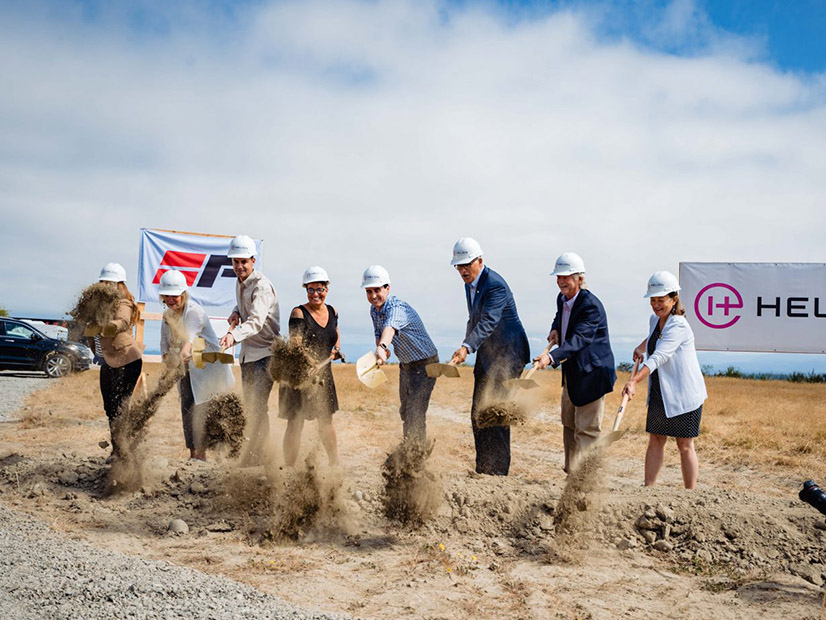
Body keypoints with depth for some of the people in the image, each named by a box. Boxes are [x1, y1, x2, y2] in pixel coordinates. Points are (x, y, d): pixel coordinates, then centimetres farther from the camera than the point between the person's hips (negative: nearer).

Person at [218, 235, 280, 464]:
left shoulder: (262, 286, -20)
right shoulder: (240, 283, 7)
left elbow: (256, 321, -35)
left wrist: (234, 335, -52)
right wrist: (236, 313, 3)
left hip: (266, 352, -9)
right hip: (248, 351, 9)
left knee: (258, 404, -16)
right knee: (249, 405, 14)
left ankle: (253, 455, -13)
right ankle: (258, 453, 26)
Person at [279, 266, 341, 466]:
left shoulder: (333, 312, 5)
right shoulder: (299, 313, -13)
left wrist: (336, 348, 8)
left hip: (323, 373, 6)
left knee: (326, 421, 15)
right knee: (295, 424, -4)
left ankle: (335, 464, 29)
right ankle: (290, 469, 4)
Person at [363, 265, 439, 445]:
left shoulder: (398, 308, -31)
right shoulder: (374, 310, -3)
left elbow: (390, 328, -53)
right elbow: (379, 334, 9)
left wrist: (382, 347, -72)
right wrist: (380, 347, -14)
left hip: (425, 365, -9)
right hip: (406, 365, 9)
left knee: (415, 416, -15)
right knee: (405, 413, 21)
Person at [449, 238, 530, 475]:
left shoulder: (495, 285, -22)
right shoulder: (469, 282, 7)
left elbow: (488, 322, -35)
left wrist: (466, 348, -48)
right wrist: (467, 349, 15)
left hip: (507, 353, -9)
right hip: (486, 354, 9)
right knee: (479, 412, 10)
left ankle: (498, 472, -3)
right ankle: (482, 471, 19)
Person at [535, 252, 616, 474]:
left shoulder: (591, 306, -24)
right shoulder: (562, 298, 3)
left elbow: (578, 339, -37)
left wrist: (551, 357, -50)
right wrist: (555, 329, 3)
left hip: (591, 373, -10)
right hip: (571, 372, 10)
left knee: (587, 430, -7)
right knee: (569, 425, 18)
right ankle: (571, 474, 31)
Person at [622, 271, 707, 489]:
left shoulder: (679, 326, -20)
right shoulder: (654, 320, 6)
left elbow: (659, 357, -33)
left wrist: (635, 381, -42)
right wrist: (641, 348, 18)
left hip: (684, 395, -8)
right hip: (660, 394, 8)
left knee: (685, 446, 1)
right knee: (655, 441, 7)